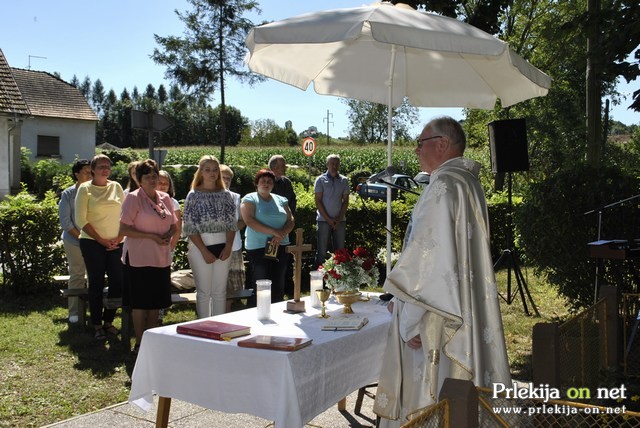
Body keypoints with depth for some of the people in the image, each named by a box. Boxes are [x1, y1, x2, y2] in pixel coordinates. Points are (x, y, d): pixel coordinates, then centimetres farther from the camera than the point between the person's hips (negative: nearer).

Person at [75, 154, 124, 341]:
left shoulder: (116, 187, 10)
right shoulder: (85, 189, 0)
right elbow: (81, 220, -6)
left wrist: (119, 238, -4)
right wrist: (101, 240, -10)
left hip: (115, 244, 3)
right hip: (92, 243, -3)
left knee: (118, 282, 2)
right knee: (96, 283, 1)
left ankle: (108, 321, 19)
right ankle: (97, 325, 13)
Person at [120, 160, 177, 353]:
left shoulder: (165, 198, 10)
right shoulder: (133, 198, -7)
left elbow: (173, 225, 17)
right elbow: (123, 229, -13)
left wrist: (168, 235, -5)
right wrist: (151, 236, -18)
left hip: (162, 258, 6)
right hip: (139, 258, -6)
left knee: (156, 302, 12)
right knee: (140, 302, 1)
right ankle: (139, 343, 13)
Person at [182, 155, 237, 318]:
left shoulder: (225, 195, 7)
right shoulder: (194, 195, -1)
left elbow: (232, 224, 6)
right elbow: (190, 227, -6)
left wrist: (228, 247, -7)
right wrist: (204, 251, -12)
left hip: (223, 248, 3)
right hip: (200, 248, -3)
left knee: (220, 292, 8)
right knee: (204, 291, 3)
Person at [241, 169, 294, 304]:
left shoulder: (281, 200, 16)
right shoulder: (250, 199, 1)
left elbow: (291, 221, 9)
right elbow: (249, 221, -13)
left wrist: (281, 235, -12)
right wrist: (274, 232, -18)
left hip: (280, 247, 5)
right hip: (258, 248, -4)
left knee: (278, 287, 7)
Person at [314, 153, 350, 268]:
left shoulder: (344, 180, 8)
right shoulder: (321, 180, 0)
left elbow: (346, 201, 8)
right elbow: (318, 201, -2)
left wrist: (339, 218, -4)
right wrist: (328, 219, -8)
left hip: (340, 220, 3)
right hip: (324, 220, -3)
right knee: (322, 251, 0)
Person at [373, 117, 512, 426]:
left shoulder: (443, 185, -17)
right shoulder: (469, 182, 13)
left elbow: (431, 255, -23)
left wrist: (412, 319, -19)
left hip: (435, 316, -10)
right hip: (462, 313, 10)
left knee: (427, 401, 1)